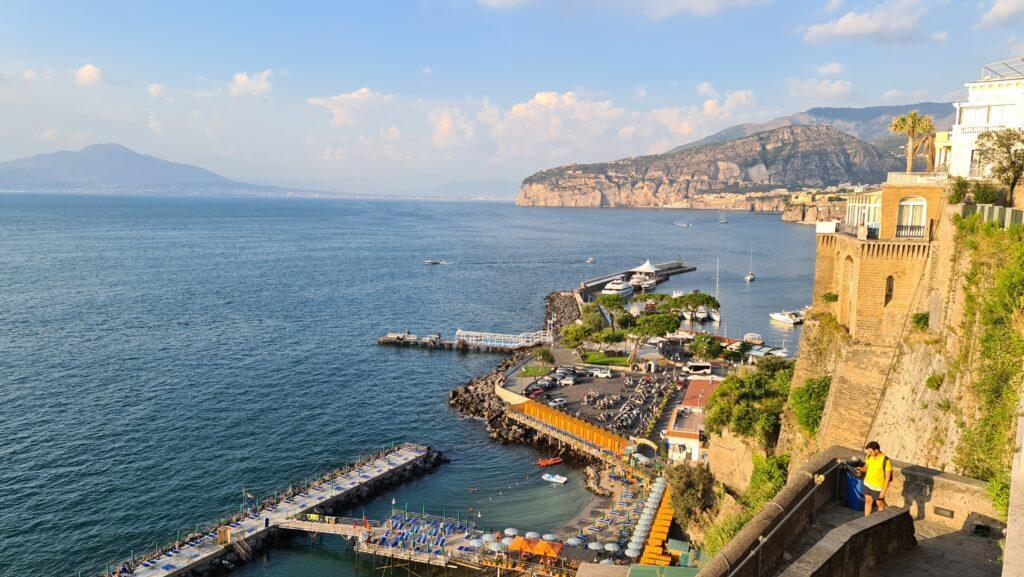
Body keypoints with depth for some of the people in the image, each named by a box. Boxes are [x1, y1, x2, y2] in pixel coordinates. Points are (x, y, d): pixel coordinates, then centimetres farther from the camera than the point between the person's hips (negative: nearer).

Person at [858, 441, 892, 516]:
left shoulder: (886, 461, -23)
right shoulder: (869, 457, -5)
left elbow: (888, 478, -17)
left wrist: (883, 491, -16)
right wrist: (861, 469, -13)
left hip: (878, 487, -5)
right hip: (867, 484, 6)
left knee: (880, 504, 14)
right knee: (868, 501, 18)